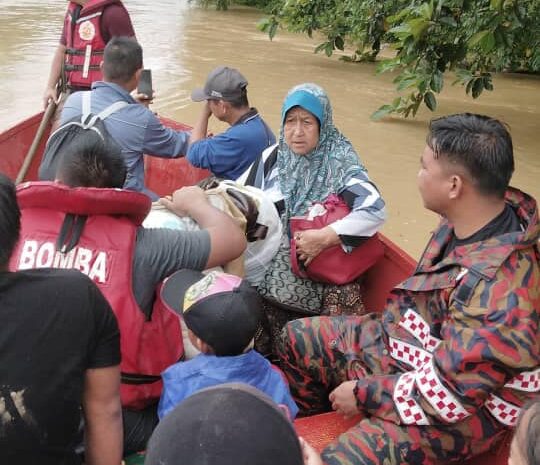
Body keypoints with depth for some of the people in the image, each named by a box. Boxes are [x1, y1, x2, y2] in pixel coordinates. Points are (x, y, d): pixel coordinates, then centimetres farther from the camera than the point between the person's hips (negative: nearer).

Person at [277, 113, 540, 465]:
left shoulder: (500, 289, -36)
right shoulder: (471, 221, -9)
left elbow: (447, 392, -29)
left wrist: (364, 393, -18)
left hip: (457, 409, -9)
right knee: (298, 338, 17)